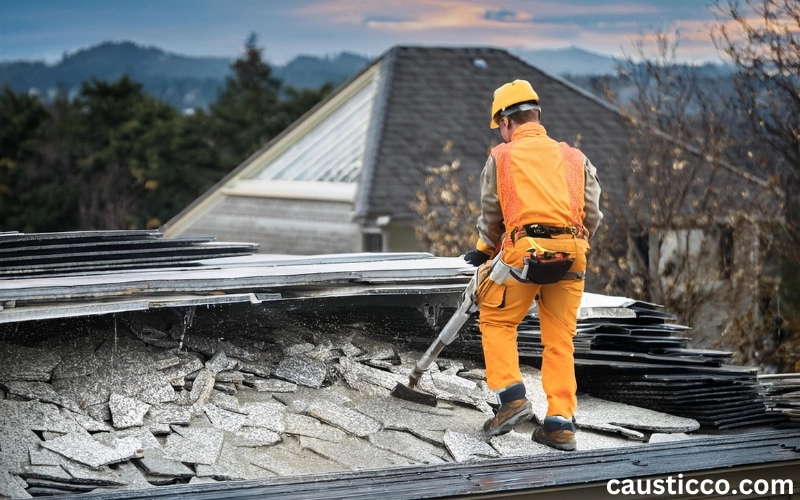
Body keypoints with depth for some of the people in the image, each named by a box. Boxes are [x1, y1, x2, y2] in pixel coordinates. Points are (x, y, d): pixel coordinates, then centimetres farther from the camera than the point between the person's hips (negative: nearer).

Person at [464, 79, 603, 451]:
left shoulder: (501, 158, 10)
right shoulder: (575, 158, 18)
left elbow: (490, 216, 13)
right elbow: (593, 216, 13)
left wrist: (484, 251, 31)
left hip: (524, 251, -3)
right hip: (571, 256, 3)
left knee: (496, 322, 16)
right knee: (559, 340, 10)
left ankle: (512, 397, 1)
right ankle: (561, 424, 6)